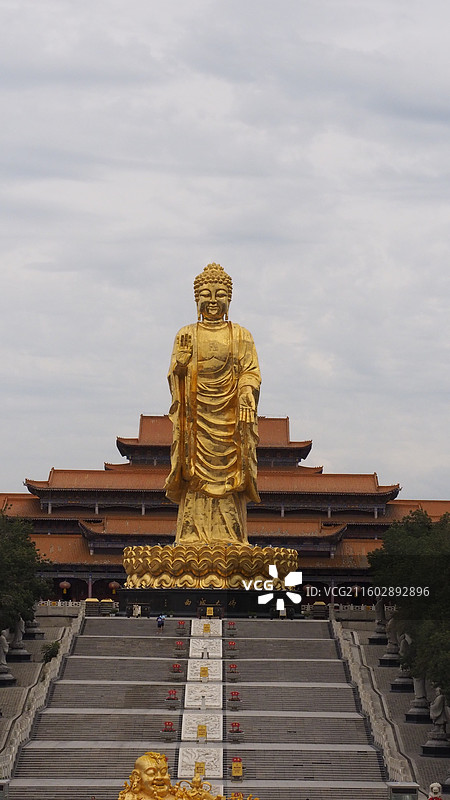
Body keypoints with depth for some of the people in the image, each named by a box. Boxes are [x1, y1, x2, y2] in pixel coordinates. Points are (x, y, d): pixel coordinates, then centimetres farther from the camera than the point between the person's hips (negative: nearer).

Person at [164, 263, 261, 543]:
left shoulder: (241, 336, 11)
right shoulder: (186, 336, 13)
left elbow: (251, 373, 4)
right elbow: (175, 375, 7)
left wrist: (246, 396, -14)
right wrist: (183, 356, -13)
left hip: (230, 417, 0)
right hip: (195, 417, 0)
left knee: (229, 477, -6)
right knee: (196, 477, -7)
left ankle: (230, 538, -7)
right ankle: (192, 538, -9)